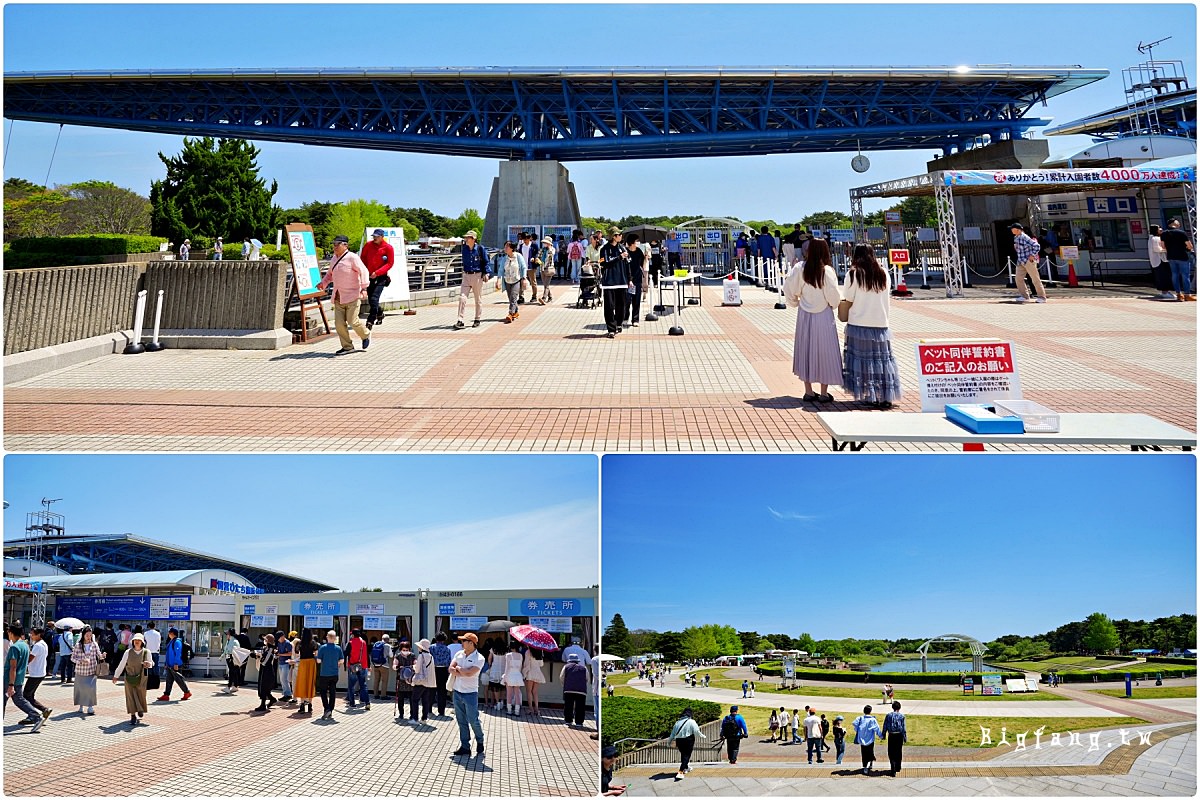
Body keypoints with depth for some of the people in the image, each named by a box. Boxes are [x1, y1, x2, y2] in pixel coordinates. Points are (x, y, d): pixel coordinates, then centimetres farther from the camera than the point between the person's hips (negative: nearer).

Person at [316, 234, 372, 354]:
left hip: (352, 295, -7)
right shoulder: (335, 258, 14)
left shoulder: (352, 257, -10)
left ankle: (366, 335, 22)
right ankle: (347, 346, 10)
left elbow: (363, 271, -16)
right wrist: (323, 283, 12)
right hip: (338, 297, 7)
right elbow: (330, 273, 29)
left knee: (352, 321, -7)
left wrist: (364, 288, -26)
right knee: (339, 323, 0)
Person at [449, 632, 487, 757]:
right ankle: (465, 747, 17)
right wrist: (463, 673, -16)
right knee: (462, 722, 9)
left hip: (470, 693, -5)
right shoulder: (459, 654, 6)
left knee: (473, 721, -1)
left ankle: (480, 741, 23)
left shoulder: (479, 659, -12)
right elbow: (451, 669, -3)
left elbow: (469, 673, -23)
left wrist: (458, 669, -8)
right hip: (457, 692, 5)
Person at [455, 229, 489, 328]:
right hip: (466, 276, 3)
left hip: (477, 276, -3)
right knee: (462, 297, -9)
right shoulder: (464, 248, 6)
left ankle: (477, 320, 19)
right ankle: (460, 321, -10)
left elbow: (485, 262, -1)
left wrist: (486, 273, -7)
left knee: (478, 299, 7)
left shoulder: (480, 248, -6)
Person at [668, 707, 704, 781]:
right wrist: (703, 736, 8)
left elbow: (673, 733, 11)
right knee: (686, 756, -1)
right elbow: (696, 731, -9)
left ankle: (685, 768, 44)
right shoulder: (691, 722, -8)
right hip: (688, 741, -5)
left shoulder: (678, 722, 7)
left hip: (679, 741, 5)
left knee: (683, 755, 23)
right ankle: (680, 772, -15)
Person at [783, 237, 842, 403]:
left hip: (804, 315, 3)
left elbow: (788, 288, -3)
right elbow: (833, 296, -15)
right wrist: (836, 303, 7)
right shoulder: (827, 271, -15)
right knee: (824, 352, 6)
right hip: (823, 316, -3)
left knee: (805, 350, 12)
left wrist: (795, 303, 14)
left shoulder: (800, 268, -6)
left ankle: (808, 391, 17)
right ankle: (824, 393, 11)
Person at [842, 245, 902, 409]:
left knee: (863, 359, 3)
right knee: (882, 359, 7)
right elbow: (885, 298, 10)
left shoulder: (853, 274, -5)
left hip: (859, 324, -3)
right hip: (881, 324, 3)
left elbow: (848, 300, -6)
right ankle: (886, 396, 7)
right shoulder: (883, 274, 6)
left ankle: (869, 395, -1)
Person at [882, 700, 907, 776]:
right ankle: (897, 768, 31)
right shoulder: (901, 716, -4)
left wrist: (883, 735, 12)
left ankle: (893, 770, -10)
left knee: (891, 753, 1)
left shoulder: (888, 716, -1)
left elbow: (885, 726, 2)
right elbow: (903, 728, -4)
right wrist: (905, 737, 4)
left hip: (891, 736, -1)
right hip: (899, 735, 1)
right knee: (899, 752, 18)